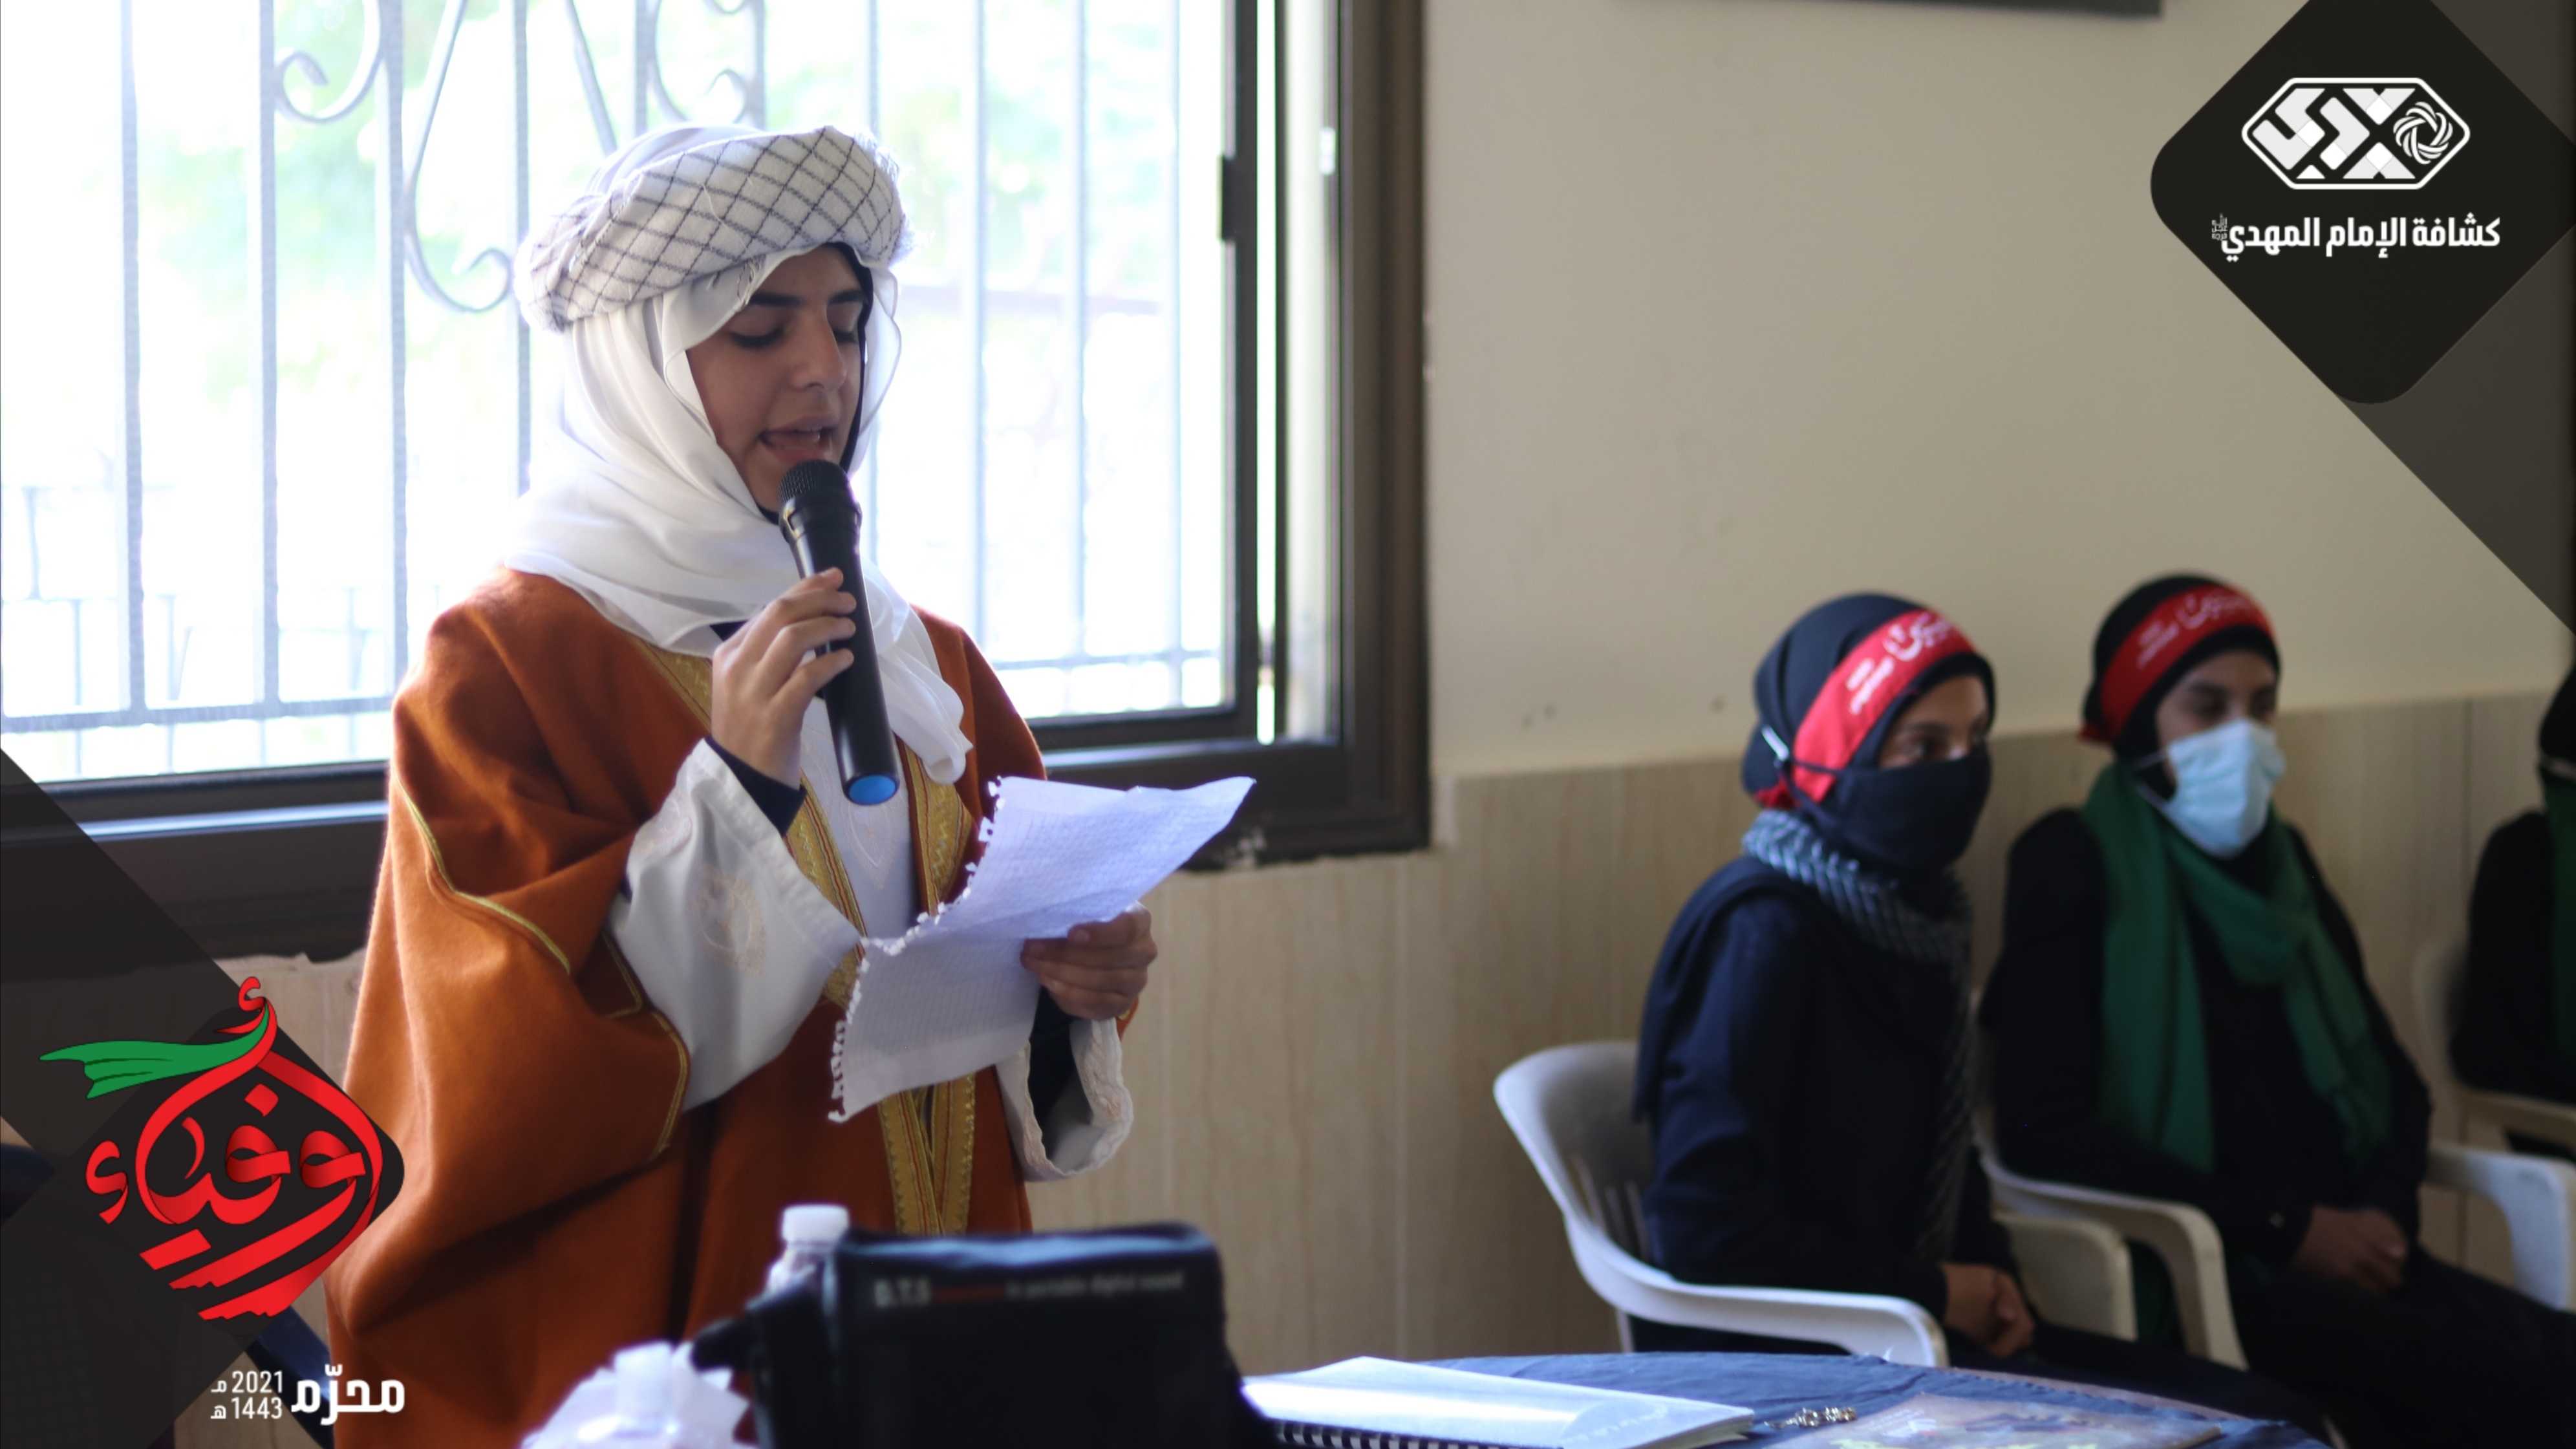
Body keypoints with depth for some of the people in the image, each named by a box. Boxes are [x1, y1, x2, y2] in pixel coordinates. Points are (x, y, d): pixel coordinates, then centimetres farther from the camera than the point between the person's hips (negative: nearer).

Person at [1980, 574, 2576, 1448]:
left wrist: (2385, 1211, -2)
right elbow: (2041, 1129, -10)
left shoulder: (2280, 862, 18)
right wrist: (2286, 1229, -13)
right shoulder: (2073, 867, -1)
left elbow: (2392, 1079, 22)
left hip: (2337, 1249, 6)